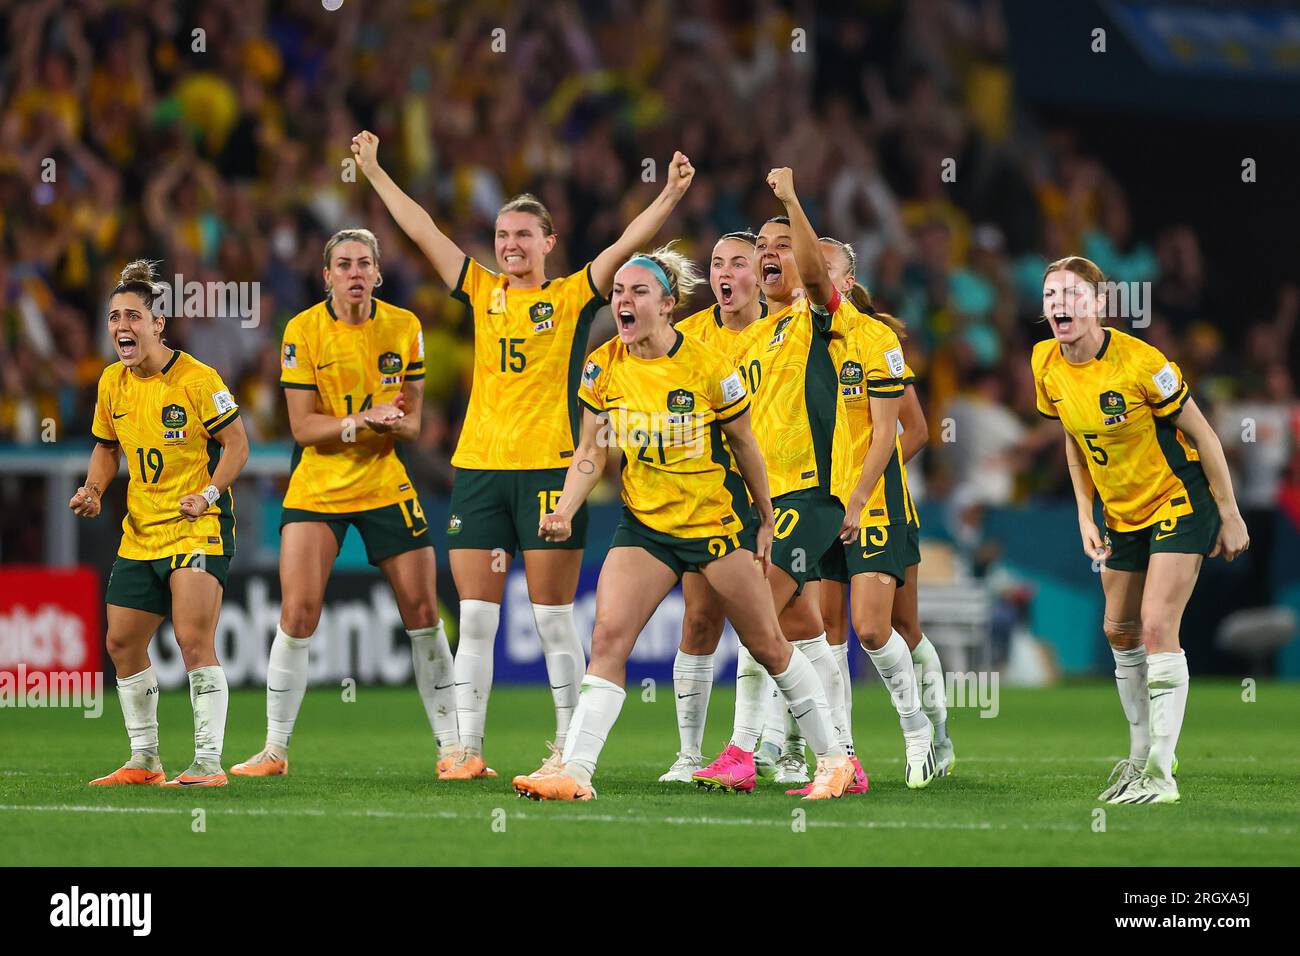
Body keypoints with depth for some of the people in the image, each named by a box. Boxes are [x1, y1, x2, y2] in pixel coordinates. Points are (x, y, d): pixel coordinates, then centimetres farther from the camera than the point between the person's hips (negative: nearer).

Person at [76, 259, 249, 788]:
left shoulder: (196, 379, -13)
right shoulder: (112, 382, 5)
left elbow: (236, 444, -9)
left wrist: (208, 494, -20)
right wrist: (93, 490, 2)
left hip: (198, 526, -7)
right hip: (140, 531, 7)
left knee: (194, 640, -17)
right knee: (122, 641, 8)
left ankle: (209, 762, -13)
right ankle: (144, 760, 21)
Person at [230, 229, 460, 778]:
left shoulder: (404, 327, -1)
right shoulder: (303, 331, -8)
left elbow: (412, 422, 3)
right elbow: (302, 427, -10)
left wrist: (393, 424, -20)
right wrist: (360, 422, -25)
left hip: (385, 486, 2)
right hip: (317, 487, -2)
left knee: (423, 611, -1)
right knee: (298, 613, -10)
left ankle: (451, 747, 9)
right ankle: (275, 750, 2)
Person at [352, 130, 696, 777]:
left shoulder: (572, 298, 3)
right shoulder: (482, 293, 12)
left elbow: (627, 243, -6)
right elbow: (422, 230, 16)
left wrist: (670, 196, -19)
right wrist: (374, 171, 18)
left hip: (550, 469, -4)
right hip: (479, 468, 4)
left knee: (553, 620, -2)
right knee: (474, 620, 2)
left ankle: (567, 749, 4)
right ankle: (468, 751, 5)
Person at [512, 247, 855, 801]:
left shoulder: (709, 368, -16)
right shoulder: (602, 367, -6)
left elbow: (744, 445, -3)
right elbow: (591, 453, 3)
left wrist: (767, 523, 5)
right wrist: (565, 511, -12)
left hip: (718, 520, -3)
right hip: (644, 523, 3)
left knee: (767, 645, 5)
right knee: (608, 637, -13)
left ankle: (832, 756, 20)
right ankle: (573, 772, -16)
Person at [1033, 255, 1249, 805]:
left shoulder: (1139, 362, -26)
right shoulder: (1047, 366, -7)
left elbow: (1201, 435, -16)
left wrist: (1230, 516, -12)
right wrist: (1085, 516, 5)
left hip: (1179, 502, -7)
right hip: (1122, 512, 7)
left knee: (1157, 627, -16)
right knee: (1120, 632, 10)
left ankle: (1161, 774, -15)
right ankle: (1141, 754, 27)